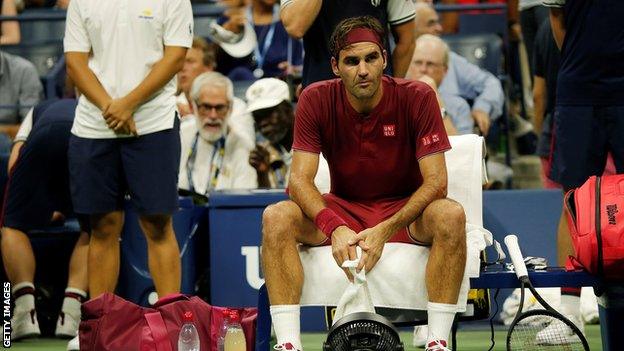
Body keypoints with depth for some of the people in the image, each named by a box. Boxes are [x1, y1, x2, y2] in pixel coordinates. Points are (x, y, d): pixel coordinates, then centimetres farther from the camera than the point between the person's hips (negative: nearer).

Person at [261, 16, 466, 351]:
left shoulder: (417, 97, -14)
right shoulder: (316, 100, -10)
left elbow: (435, 181, -18)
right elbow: (299, 179, -14)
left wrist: (386, 229, -33)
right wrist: (334, 227, -34)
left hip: (405, 211, -2)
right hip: (343, 208, 2)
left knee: (450, 216, -35)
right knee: (276, 217, -26)